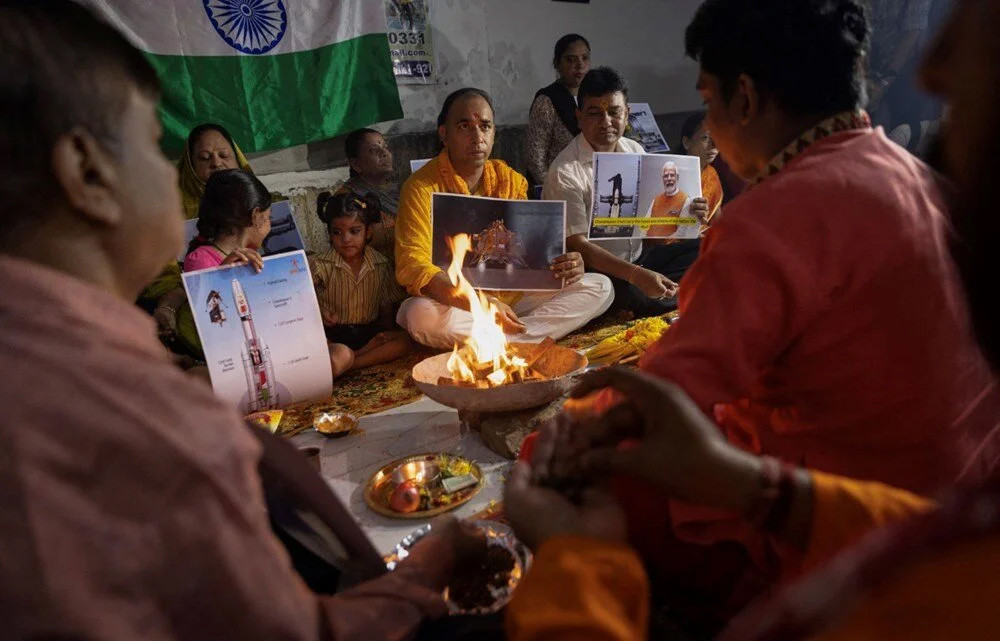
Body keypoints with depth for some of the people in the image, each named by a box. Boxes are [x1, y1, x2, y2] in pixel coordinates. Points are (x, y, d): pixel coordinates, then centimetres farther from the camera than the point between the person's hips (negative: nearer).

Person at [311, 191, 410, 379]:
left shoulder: (380, 265, 5)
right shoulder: (319, 265, -4)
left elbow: (386, 308, 11)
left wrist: (386, 332, -4)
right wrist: (319, 313, -28)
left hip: (368, 332, 5)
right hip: (332, 335, -5)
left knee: (403, 340, -23)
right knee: (341, 355, -38)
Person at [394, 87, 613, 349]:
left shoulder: (511, 180, 7)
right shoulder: (422, 188, -9)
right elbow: (412, 267, -20)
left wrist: (565, 266, -15)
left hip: (511, 299, 6)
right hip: (455, 306, -5)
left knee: (600, 287, -8)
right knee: (421, 314, -38)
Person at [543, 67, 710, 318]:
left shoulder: (636, 152, 7)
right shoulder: (565, 172, -14)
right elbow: (577, 246, -20)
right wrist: (637, 276, -30)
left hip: (638, 263, 7)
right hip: (594, 271, -7)